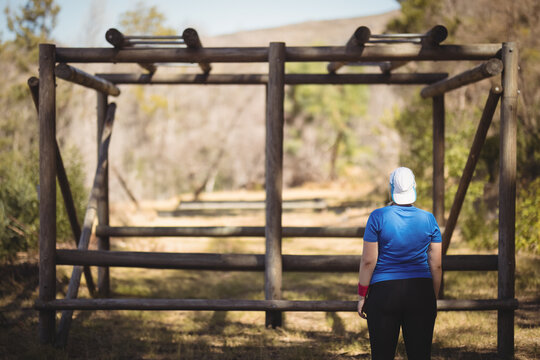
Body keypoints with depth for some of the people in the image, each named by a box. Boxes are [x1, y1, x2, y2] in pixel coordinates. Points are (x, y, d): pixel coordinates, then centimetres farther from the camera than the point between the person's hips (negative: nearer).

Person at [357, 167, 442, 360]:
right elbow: (436, 265, 4)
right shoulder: (428, 219, 2)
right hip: (421, 293, 2)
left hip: (383, 292, -2)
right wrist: (433, 299, 13)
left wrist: (362, 295, 2)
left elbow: (368, 261, -6)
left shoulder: (378, 217, -5)